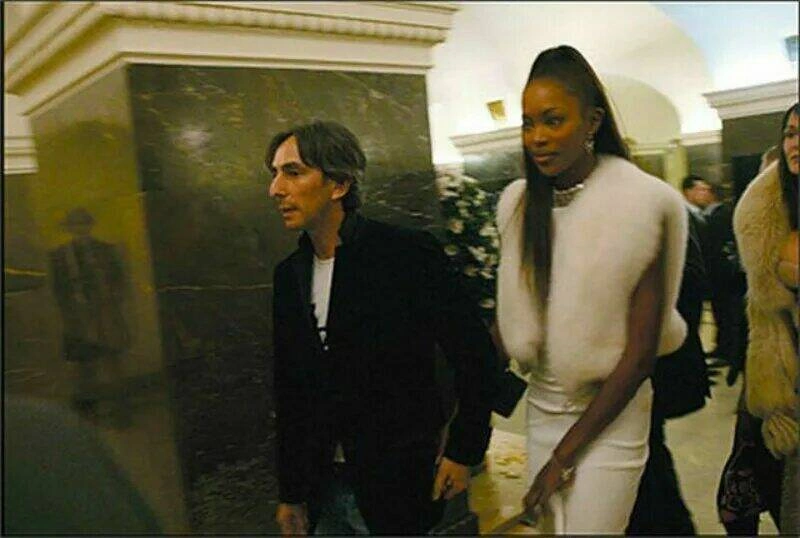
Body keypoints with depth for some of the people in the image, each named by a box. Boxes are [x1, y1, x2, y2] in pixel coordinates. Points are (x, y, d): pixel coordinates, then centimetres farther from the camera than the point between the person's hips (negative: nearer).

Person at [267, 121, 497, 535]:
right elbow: (288, 389, 7)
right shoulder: (289, 275, 1)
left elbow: (476, 355, -11)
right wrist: (290, 493, 9)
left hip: (397, 486, -5)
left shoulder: (408, 255, -17)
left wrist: (463, 451, -6)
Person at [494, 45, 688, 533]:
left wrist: (566, 452, -12)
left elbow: (640, 352, -15)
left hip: (609, 416, -4)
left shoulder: (642, 204, -15)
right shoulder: (518, 203, -1)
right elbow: (515, 316, 6)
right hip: (542, 405, 5)